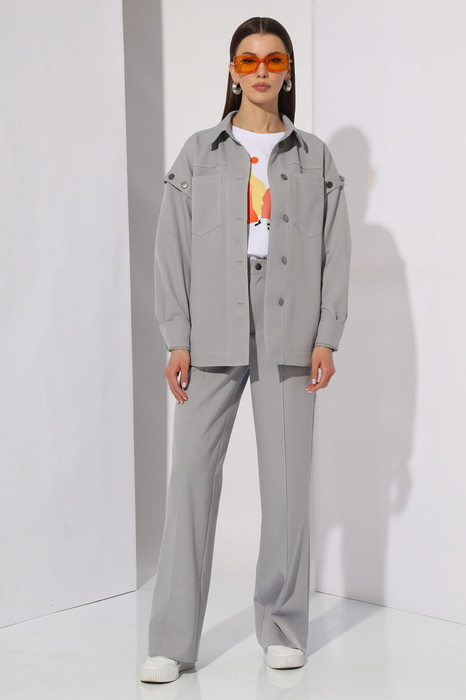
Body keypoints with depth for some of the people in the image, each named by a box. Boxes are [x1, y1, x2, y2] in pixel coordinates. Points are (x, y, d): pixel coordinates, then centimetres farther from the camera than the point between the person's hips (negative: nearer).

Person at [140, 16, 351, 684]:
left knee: (287, 476, 0)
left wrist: (326, 338, -2)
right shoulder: (199, 153, 12)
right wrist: (178, 340, -3)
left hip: (290, 330, 1)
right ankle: (173, 641, 0)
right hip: (213, 331, 0)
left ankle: (283, 629, 14)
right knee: (191, 472, -6)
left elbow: (335, 251, 9)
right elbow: (173, 248, 6)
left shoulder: (316, 157, 14)